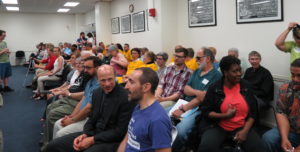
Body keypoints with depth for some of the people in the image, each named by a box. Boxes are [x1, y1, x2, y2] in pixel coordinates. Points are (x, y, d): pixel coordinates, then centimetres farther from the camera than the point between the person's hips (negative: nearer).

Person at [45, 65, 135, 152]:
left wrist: (92, 140, -16)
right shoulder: (96, 92, 6)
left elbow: (120, 131, -16)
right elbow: (92, 118, 14)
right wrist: (84, 134, -6)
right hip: (93, 133, 7)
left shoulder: (126, 97, -17)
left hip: (111, 140, -7)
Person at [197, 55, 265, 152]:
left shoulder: (246, 86, 5)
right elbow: (205, 111, -2)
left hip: (242, 127, 2)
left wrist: (245, 130, -8)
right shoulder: (214, 88, -2)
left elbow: (253, 112, 6)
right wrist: (225, 115, -15)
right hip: (218, 127, -2)